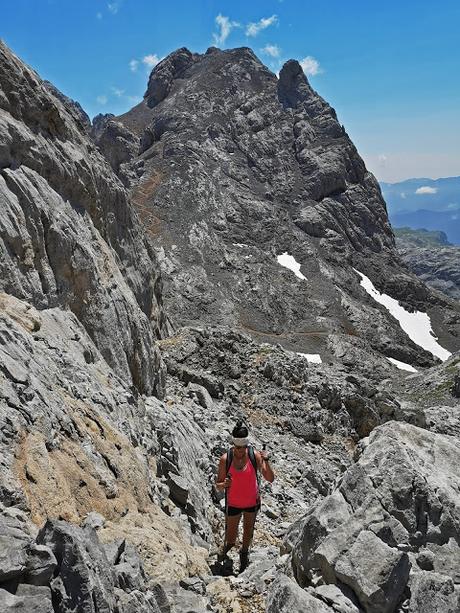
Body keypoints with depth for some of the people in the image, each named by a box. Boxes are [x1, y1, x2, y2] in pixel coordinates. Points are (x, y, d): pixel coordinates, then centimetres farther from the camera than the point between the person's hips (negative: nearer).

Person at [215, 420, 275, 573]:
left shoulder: (254, 455, -20)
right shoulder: (225, 459, -21)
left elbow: (270, 479, -19)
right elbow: (218, 486, -12)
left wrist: (266, 460, -36)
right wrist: (224, 484, -35)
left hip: (252, 501, 1)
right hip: (233, 503, -1)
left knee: (248, 529, 23)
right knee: (231, 536, 13)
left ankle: (244, 552, 54)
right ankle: (227, 546, 50)